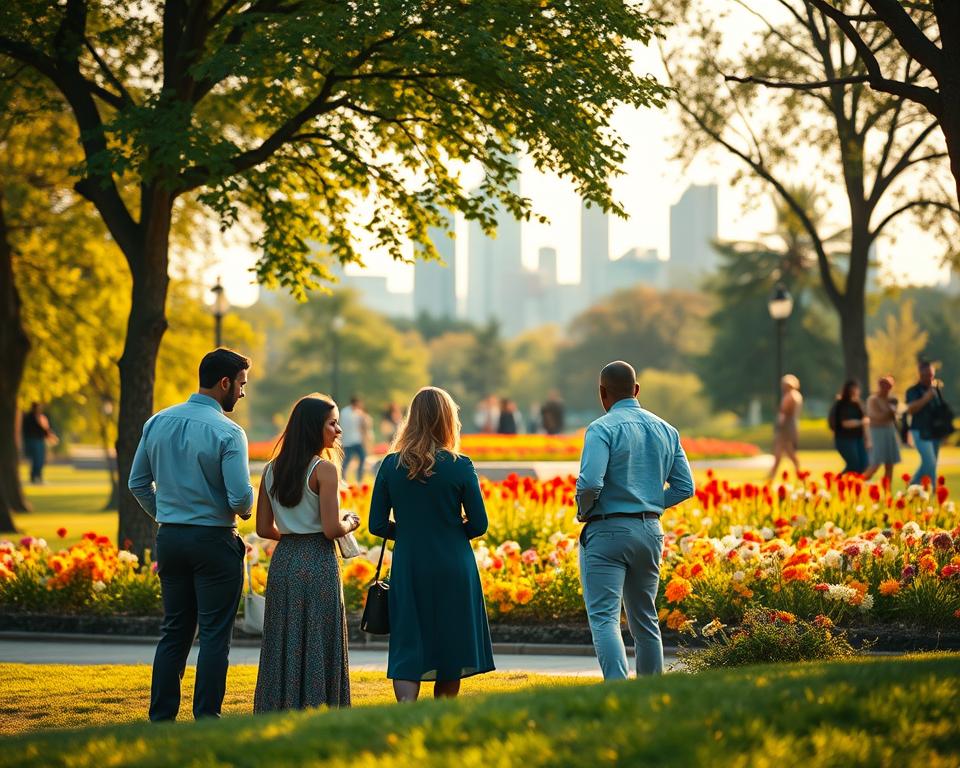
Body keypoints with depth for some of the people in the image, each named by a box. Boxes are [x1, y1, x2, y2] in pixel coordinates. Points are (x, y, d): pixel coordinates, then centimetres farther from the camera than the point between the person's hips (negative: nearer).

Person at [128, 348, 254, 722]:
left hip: (169, 537, 6)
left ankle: (161, 718, 14)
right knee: (214, 635, 1)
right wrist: (244, 510, 3)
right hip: (214, 540, -6)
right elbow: (241, 496, -20)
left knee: (174, 631, 14)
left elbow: (138, 484, 9)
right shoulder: (227, 432, -15)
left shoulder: (158, 423, 4)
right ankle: (206, 719, 1)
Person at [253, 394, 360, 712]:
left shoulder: (272, 470, 8)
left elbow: (264, 528, 8)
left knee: (282, 643, 11)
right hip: (317, 563, -6)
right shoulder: (324, 469, -11)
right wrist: (350, 524, 4)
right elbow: (331, 528, -16)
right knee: (317, 647, 1)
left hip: (283, 560, 6)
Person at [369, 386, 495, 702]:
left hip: (408, 569, 1)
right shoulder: (460, 466, -8)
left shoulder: (391, 466, -3)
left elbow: (378, 525, 0)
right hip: (453, 569, -1)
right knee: (450, 649, 12)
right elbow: (478, 525, -4)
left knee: (407, 650, 1)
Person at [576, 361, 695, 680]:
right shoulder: (666, 431, 10)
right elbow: (685, 487, 9)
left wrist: (583, 511, -3)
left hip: (607, 531, -6)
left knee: (604, 618, -10)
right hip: (650, 531, 7)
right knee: (645, 621, 16)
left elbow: (590, 483, -22)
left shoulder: (602, 429, -11)